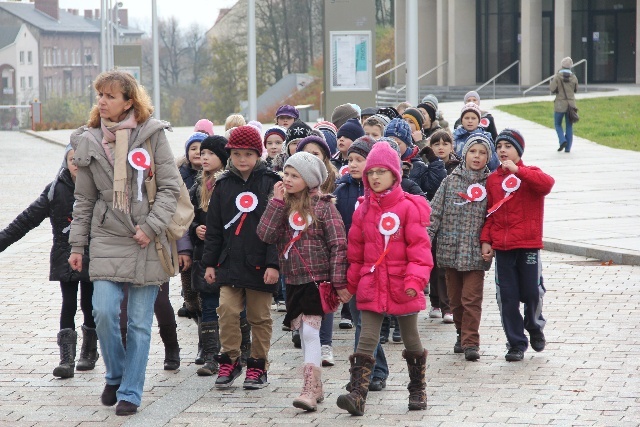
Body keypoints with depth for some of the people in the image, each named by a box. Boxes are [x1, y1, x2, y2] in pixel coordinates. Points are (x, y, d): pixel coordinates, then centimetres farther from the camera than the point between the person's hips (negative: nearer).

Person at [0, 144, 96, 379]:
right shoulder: (56, 190, -2)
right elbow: (28, 218, -1)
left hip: (93, 260, 0)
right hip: (66, 259, 0)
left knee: (89, 307, 7)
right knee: (68, 306, -5)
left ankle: (89, 353, 24)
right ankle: (66, 360, -7)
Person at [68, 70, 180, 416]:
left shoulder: (152, 134, -1)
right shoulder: (88, 141, 7)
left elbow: (170, 187, -2)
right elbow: (84, 199, 12)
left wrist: (151, 226, -12)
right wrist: (77, 244, 9)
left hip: (147, 242, -2)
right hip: (107, 239, 2)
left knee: (140, 322, 1)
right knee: (104, 312, -11)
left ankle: (130, 392, 12)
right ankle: (115, 376, 14)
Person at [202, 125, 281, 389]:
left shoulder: (271, 183, -2)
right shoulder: (223, 185, 8)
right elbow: (214, 228, 11)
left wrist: (273, 263, -11)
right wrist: (209, 263, 7)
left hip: (259, 265, -2)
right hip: (229, 262, 3)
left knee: (260, 316, 5)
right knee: (227, 310, -8)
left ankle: (258, 367, 15)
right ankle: (230, 361, 7)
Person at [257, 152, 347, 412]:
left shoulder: (323, 206, -6)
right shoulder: (283, 206, 9)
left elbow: (338, 244, -9)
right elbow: (265, 234, -6)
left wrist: (339, 282, -14)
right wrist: (277, 201, -10)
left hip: (317, 279, -6)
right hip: (293, 281, 6)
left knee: (310, 332, -13)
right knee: (304, 334, 11)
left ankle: (310, 389, -16)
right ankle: (316, 388, 20)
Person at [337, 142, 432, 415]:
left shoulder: (409, 208, -8)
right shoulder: (363, 210, 6)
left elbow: (419, 248, -12)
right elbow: (355, 251, 13)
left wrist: (415, 280, -21)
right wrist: (351, 283, 14)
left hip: (402, 287, -3)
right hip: (371, 285, 3)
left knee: (411, 340, 13)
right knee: (366, 341, -6)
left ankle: (418, 390, 30)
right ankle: (357, 395, -14)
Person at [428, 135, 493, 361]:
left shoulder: (490, 184, 1)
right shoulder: (450, 181, 4)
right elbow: (435, 212, 3)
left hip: (475, 251, -2)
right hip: (450, 248, 2)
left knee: (472, 298, -8)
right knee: (455, 298, 11)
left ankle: (470, 342, -4)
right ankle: (462, 335, 27)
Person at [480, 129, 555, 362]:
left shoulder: (530, 174, 0)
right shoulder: (492, 179, 9)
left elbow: (547, 183, -23)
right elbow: (490, 213, 10)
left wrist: (517, 171, -26)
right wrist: (486, 240, 0)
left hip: (528, 245, -3)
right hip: (501, 247, 3)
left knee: (532, 292, 1)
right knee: (507, 297, 2)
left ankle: (535, 327, 30)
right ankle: (516, 343, 12)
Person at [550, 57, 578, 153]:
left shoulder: (557, 76, -9)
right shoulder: (573, 77, 0)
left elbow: (552, 89, -12)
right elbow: (575, 90, 12)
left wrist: (552, 82, 6)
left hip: (560, 104, -2)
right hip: (571, 104, 2)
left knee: (558, 124, 13)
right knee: (569, 126, 9)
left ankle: (562, 140, -10)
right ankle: (568, 147, 5)